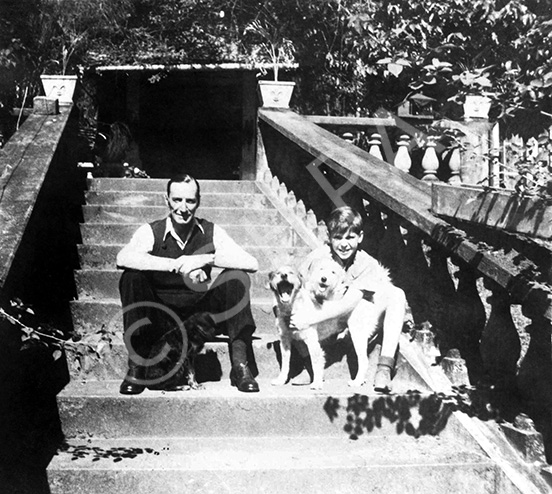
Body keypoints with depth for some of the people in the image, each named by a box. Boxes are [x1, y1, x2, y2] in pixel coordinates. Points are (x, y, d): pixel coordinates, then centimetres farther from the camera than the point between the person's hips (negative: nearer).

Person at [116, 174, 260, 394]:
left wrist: (206, 259, -26)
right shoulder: (151, 231, -6)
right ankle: (136, 367, -21)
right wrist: (177, 265, -32)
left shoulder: (211, 232, -1)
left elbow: (252, 263, -13)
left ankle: (240, 364, -20)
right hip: (158, 316, -1)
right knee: (132, 277, -27)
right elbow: (123, 258, -28)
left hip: (200, 314, 1)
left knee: (236, 277, -20)